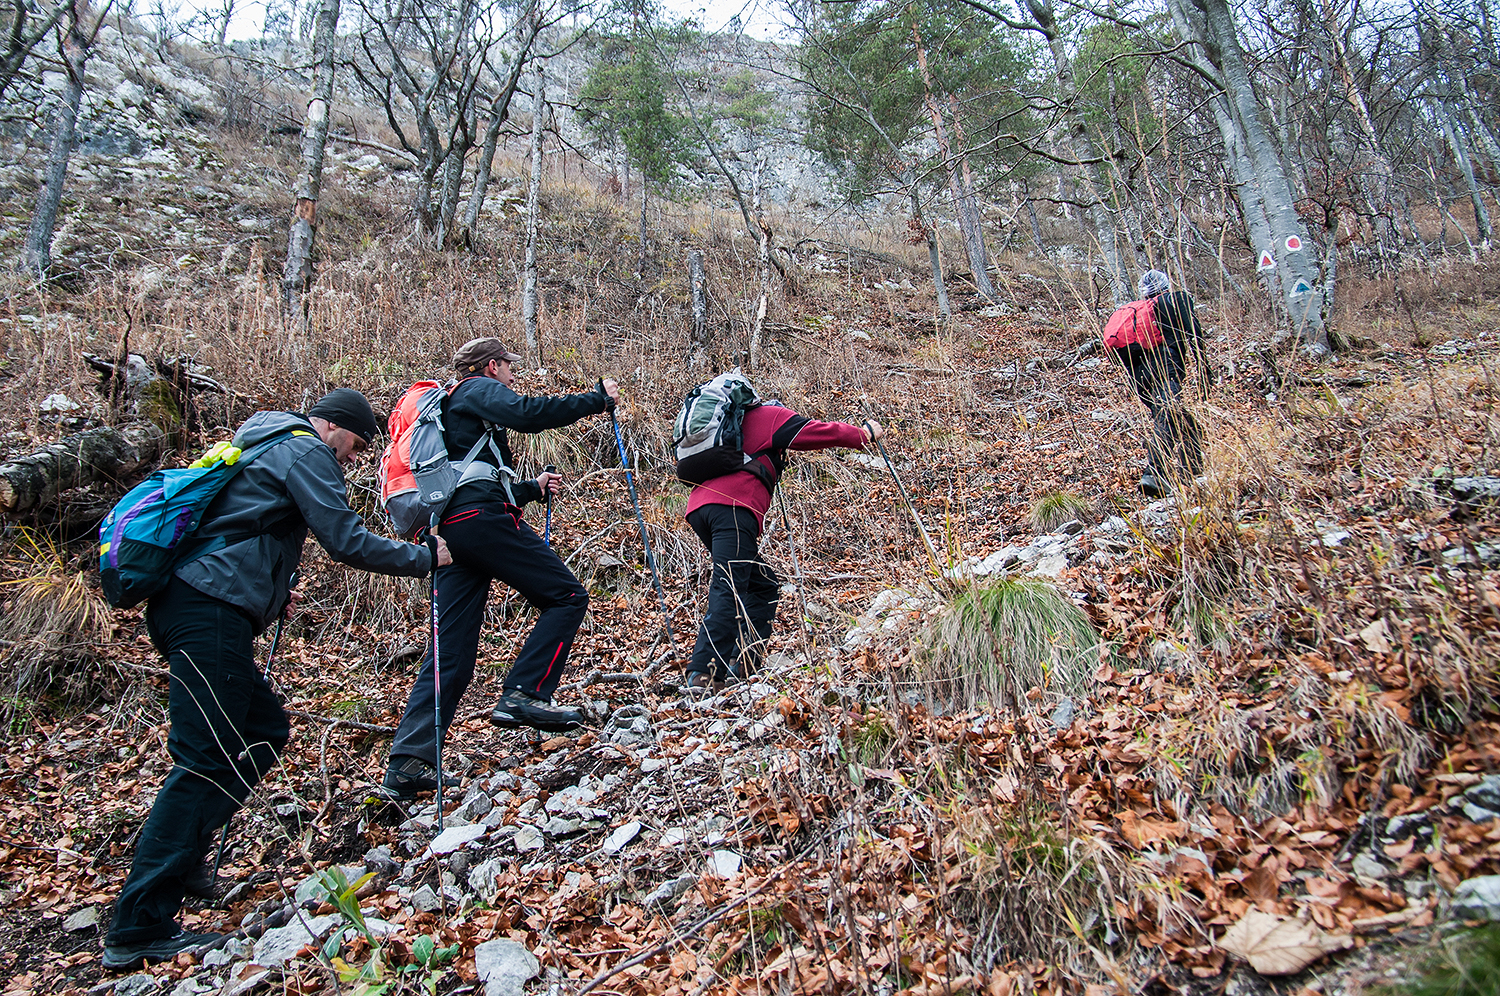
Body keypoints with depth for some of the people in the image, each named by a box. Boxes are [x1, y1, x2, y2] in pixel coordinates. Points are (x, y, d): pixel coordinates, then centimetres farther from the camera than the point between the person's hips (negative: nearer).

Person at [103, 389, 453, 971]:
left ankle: (184, 856, 16)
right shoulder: (305, 450, -4)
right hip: (209, 613, -11)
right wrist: (426, 557, -1)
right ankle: (139, 931, -9)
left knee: (265, 729, 14)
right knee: (207, 758, -11)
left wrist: (271, 594, 28)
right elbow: (346, 542, -11)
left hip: (184, 606, 11)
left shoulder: (263, 444, 27)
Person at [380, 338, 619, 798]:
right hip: (482, 518, -9)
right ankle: (523, 695, -14)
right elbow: (524, 413, -14)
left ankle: (408, 763, 0)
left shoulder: (450, 408, 37)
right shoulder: (480, 389, 9)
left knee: (450, 653, 5)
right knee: (566, 596, -4)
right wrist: (598, 398, -8)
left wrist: (532, 488, 35)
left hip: (449, 527, 9)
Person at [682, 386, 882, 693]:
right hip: (733, 507, -8)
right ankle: (704, 674, -28)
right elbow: (824, 432, 15)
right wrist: (865, 434, 29)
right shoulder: (771, 415, 16)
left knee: (764, 586, 14)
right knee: (729, 590, -17)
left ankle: (741, 664, 6)